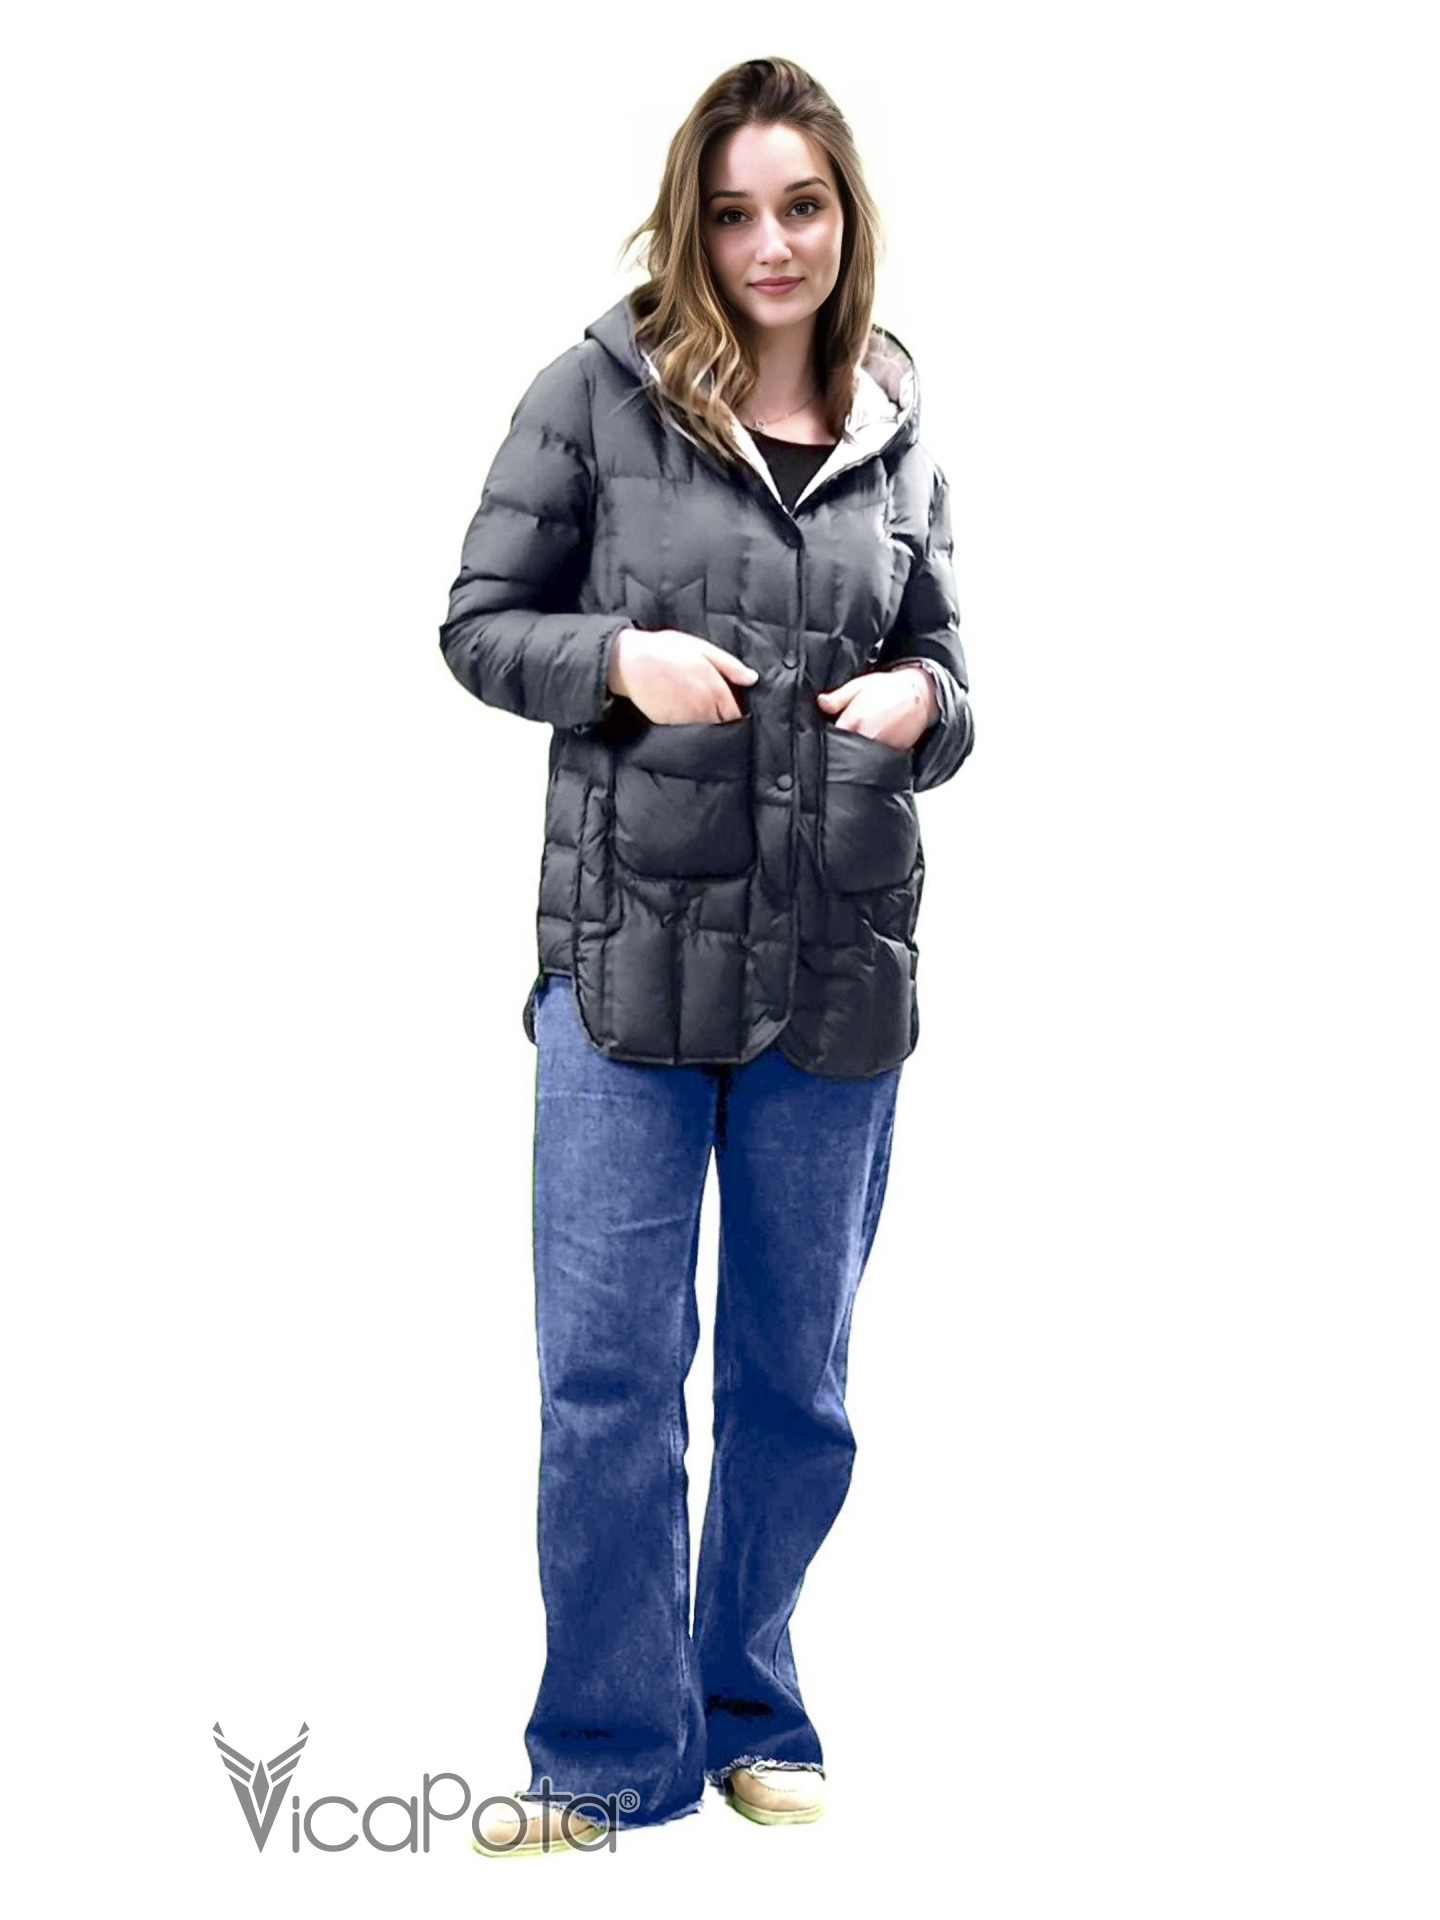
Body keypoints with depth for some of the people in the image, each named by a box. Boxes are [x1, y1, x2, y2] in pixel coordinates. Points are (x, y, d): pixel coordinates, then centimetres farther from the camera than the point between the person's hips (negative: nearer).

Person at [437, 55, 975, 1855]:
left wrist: (918, 703, -10)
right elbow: (476, 625, 1)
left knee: (794, 1376, 13)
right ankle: (612, 1752, 18)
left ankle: (751, 1718, 31)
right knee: (607, 1372, 1)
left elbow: (948, 682, 13)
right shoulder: (597, 392, -2)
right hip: (630, 946, -3)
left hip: (840, 965, 3)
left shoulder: (899, 435, 7)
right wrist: (617, 658, -17)